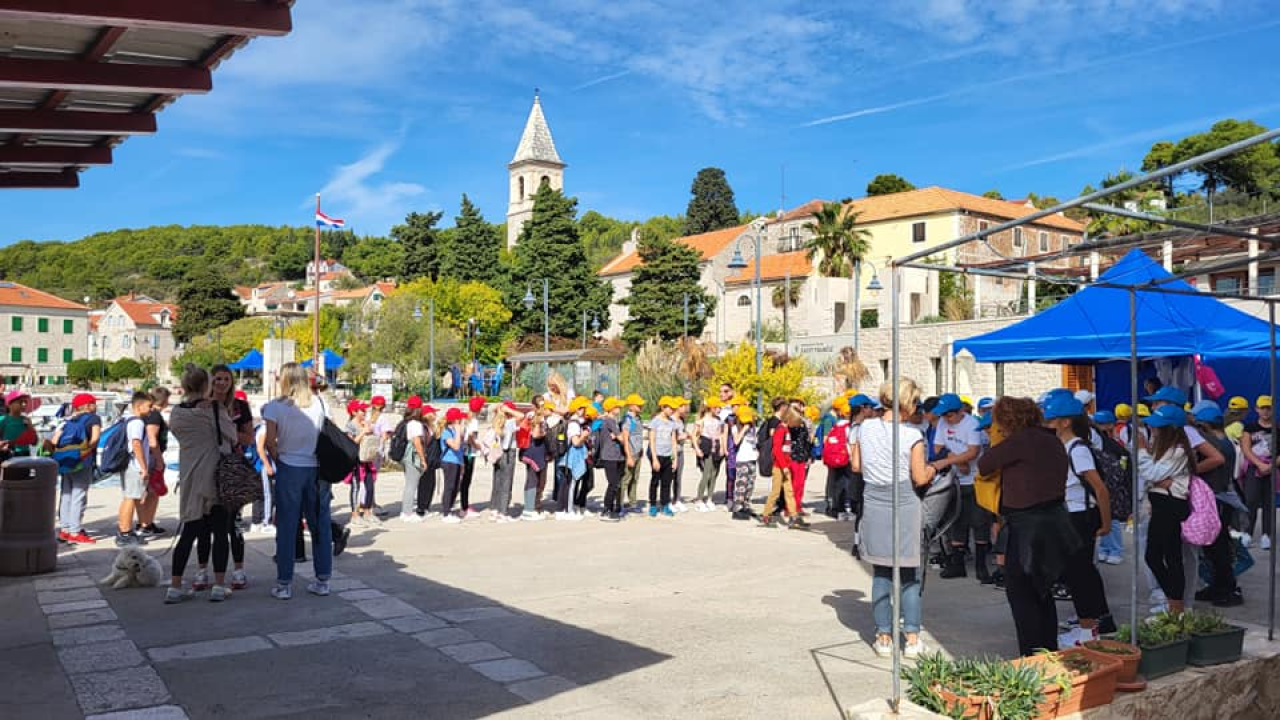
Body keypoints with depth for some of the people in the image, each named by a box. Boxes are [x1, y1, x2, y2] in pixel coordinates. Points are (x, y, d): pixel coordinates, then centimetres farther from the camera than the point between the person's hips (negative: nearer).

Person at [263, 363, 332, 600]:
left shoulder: (275, 406, -5)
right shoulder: (317, 404, 3)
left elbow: (270, 442, -9)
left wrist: (278, 463, 5)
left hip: (289, 469, -2)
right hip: (317, 469, 3)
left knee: (286, 527, 4)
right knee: (321, 524, 9)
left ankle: (284, 584, 8)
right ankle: (322, 581, 15)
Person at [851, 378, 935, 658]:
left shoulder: (865, 427, -1)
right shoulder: (912, 436, -12)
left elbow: (856, 465, 6)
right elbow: (920, 479, -9)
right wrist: (932, 469, 12)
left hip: (874, 506, 3)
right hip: (904, 507, -3)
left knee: (880, 574, 10)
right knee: (909, 576, 8)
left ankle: (884, 637, 14)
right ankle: (912, 638, 11)